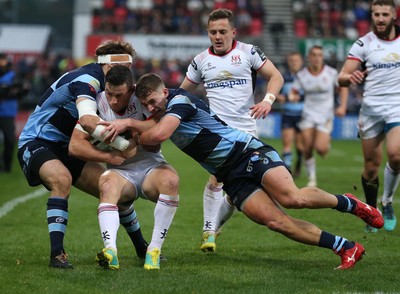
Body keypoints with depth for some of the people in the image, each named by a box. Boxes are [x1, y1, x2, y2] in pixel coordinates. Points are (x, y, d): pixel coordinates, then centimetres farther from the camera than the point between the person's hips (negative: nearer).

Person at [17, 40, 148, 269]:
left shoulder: (100, 81, 5)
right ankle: (56, 253, -35)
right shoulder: (87, 79, -24)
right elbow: (88, 121, -41)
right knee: (62, 179, -38)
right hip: (35, 142, -9)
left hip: (64, 147, 9)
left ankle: (141, 248, 20)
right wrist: (122, 144, -35)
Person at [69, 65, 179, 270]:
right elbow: (75, 145, -9)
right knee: (107, 183, -34)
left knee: (170, 180, -33)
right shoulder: (97, 103, -6)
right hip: (120, 172, 0)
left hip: (151, 167, 0)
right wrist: (109, 156, -15)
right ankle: (110, 250, -50)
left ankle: (155, 249, -27)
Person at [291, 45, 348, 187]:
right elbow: (294, 93, 2)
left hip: (325, 115, -1)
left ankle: (327, 142, 23)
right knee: (307, 148, -8)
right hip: (308, 114, 1)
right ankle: (312, 178, 11)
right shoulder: (301, 75, -3)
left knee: (320, 149, -15)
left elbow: (343, 88, 8)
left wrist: (342, 106, -2)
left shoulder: (331, 73, -5)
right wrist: (293, 96, -23)